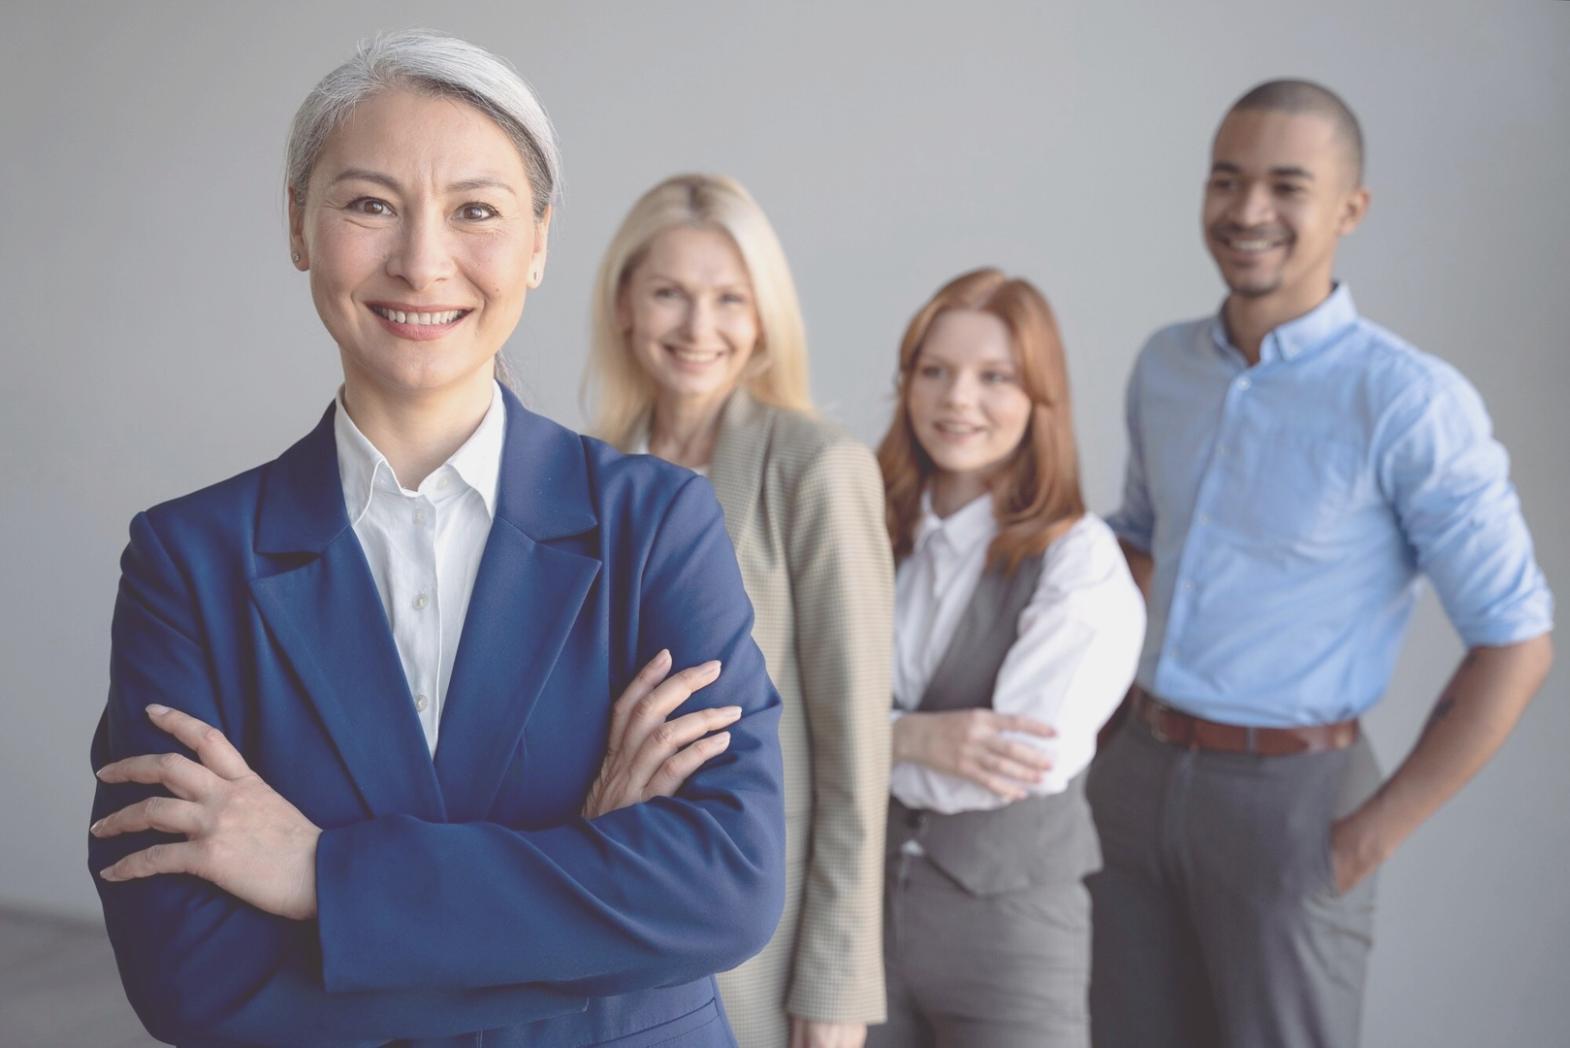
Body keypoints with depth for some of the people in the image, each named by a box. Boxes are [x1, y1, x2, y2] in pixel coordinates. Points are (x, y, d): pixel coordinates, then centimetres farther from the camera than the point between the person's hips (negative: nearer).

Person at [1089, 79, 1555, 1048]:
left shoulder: (1412, 403, -15)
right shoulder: (1166, 365, 4)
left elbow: (1515, 645, -13)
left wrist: (1375, 836, -12)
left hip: (1288, 793, -5)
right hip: (1138, 775, 6)